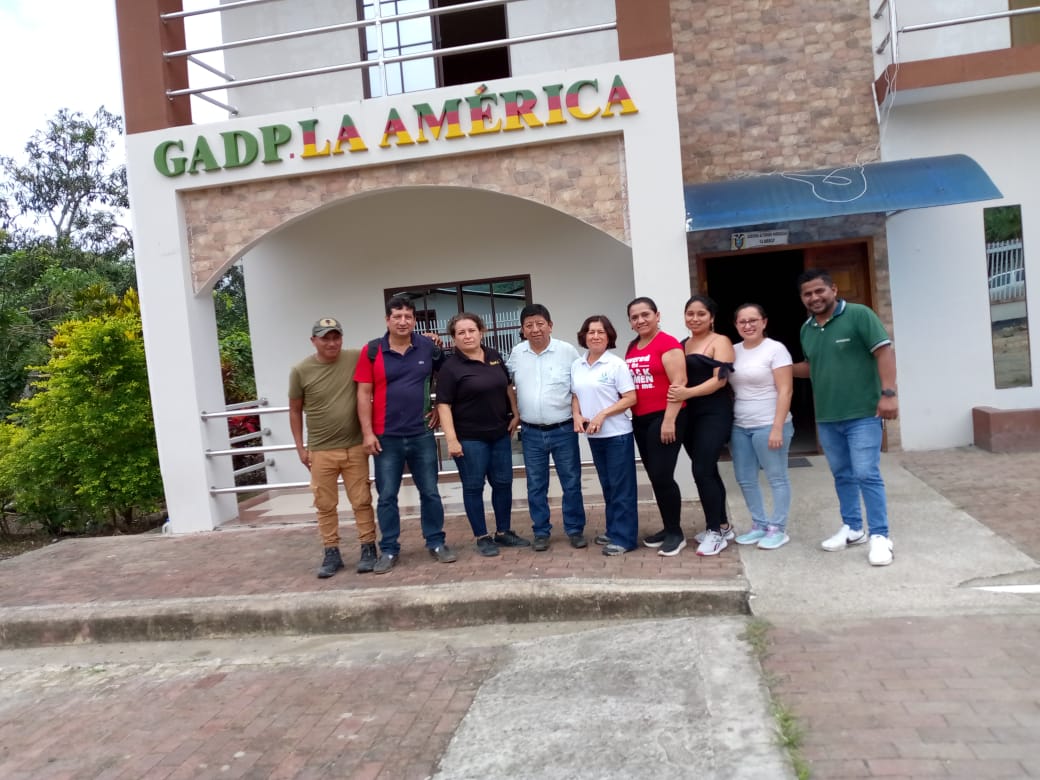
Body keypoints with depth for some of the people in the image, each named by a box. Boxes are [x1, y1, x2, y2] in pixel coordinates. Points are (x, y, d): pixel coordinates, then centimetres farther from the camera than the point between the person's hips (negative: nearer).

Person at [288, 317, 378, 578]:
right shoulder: (300, 371, -4)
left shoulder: (356, 359, -4)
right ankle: (331, 553, 20)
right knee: (325, 505, 8)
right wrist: (300, 447, 3)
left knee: (362, 501, 6)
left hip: (355, 447, 0)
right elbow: (295, 411, 5)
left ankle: (368, 549, 18)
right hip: (320, 451, 0)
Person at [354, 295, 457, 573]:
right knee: (386, 496, 6)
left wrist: (440, 408, 7)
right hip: (386, 437, -1)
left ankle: (436, 543, 23)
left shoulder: (428, 347, 1)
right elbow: (364, 393, -3)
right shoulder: (372, 351, -4)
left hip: (422, 435, 1)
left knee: (430, 492, 9)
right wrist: (367, 433, -7)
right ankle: (388, 550, 17)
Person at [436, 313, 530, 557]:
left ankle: (503, 532, 26)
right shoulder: (450, 367, -11)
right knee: (473, 487, 4)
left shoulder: (494, 357, 6)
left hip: (500, 434, 6)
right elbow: (444, 405, -14)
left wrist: (516, 414, 10)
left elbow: (508, 387, 18)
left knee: (503, 483, 11)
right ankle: (482, 537, 16)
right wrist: (451, 439, -20)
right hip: (469, 438, -5)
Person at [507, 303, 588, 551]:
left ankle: (575, 530, 21)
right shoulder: (516, 353, 2)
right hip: (531, 433, 2)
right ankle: (541, 532, 22)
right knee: (536, 486, 10)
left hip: (564, 430, -2)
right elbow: (507, 384, 16)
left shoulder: (567, 351, -7)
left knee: (571, 483, 7)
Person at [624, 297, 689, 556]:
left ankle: (676, 533, 6)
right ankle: (668, 528, 23)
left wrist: (669, 420, -20)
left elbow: (679, 384, -16)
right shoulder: (631, 349, 11)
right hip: (640, 420, 7)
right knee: (655, 477, 12)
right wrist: (629, 414, 12)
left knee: (662, 476, -8)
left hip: (664, 418, -7)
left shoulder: (668, 343, -10)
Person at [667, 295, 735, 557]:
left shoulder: (720, 342, -5)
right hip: (689, 415, 7)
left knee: (702, 470, -12)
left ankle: (716, 531, -1)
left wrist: (689, 392, -27)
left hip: (714, 414, -6)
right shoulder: (682, 345, 14)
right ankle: (721, 525, 23)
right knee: (707, 471, 12)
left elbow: (720, 379, -16)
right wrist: (676, 393, 1)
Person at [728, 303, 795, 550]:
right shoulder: (733, 351, 9)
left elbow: (785, 391, -11)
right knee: (745, 479, 10)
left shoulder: (775, 349, -7)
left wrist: (777, 427, -18)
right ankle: (759, 525, 23)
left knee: (777, 478, 3)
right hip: (739, 427, 6)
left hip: (768, 425, -6)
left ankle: (778, 529, 13)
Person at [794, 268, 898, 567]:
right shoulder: (807, 329, 11)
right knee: (842, 475, 15)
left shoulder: (859, 315, -9)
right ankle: (852, 528, 28)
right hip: (826, 417, 7)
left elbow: (884, 352, -13)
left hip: (863, 413, -6)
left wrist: (888, 393, -21)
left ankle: (880, 536, 3)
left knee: (866, 474, -7)